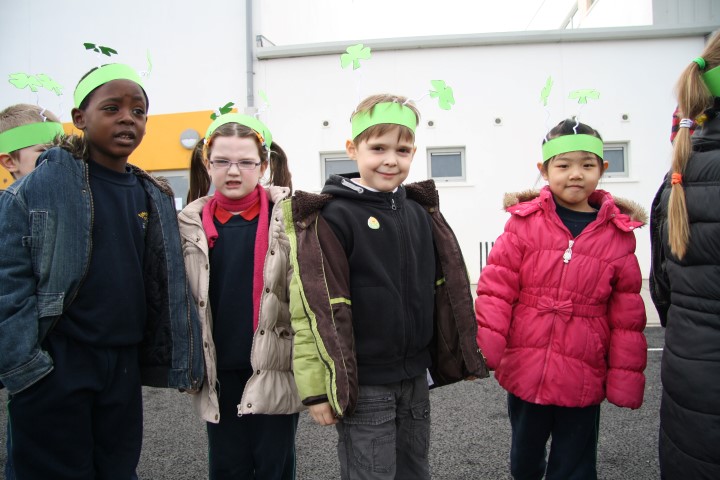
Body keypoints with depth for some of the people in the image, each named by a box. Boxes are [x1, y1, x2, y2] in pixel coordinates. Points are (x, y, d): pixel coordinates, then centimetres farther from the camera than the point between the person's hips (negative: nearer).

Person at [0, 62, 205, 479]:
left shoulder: (154, 197, 6)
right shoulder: (42, 187, -7)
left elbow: (165, 286, 9)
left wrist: (177, 361, 7)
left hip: (125, 365, 4)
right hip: (54, 365, -4)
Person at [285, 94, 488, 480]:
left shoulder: (421, 213, 6)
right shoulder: (332, 217, -13)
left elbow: (445, 289, 13)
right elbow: (316, 306, -15)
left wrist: (460, 356, 14)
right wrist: (319, 387, -15)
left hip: (415, 377, 6)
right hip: (362, 384, -6)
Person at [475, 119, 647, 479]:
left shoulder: (619, 234, -1)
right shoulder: (524, 222, -5)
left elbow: (627, 315, 3)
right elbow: (495, 288, -5)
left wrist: (625, 377, 3)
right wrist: (484, 350, -11)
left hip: (583, 382, 0)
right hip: (524, 371, 0)